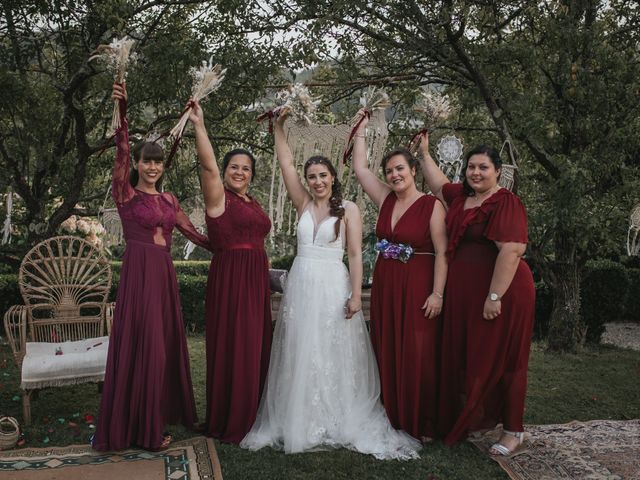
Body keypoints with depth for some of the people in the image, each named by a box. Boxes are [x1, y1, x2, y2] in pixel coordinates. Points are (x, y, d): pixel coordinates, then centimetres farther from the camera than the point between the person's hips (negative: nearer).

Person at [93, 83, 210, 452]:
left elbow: (192, 231, 20)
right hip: (138, 273, -6)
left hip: (165, 274, 6)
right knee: (141, 344, -1)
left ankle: (163, 412, 28)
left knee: (166, 342, 12)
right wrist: (122, 111, -32)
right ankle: (142, 427, 11)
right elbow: (121, 153, -19)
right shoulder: (126, 193, -3)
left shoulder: (168, 199, 14)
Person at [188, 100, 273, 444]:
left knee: (255, 348, 12)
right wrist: (199, 126, -28)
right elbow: (207, 166, -21)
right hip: (228, 278, -7)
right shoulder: (219, 197, -4)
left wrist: (266, 275, 17)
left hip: (256, 280, 8)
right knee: (231, 348, -2)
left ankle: (250, 416, 27)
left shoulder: (253, 203, 16)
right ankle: (229, 424, 12)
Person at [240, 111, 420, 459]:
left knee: (334, 357, 4)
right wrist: (279, 128, -1)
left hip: (333, 287, -4)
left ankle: (340, 424, 17)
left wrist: (356, 294, -11)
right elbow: (286, 164, 5)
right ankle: (300, 423, 20)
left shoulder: (348, 209, -2)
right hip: (301, 286, 4)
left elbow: (355, 254, -5)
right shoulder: (303, 204, 9)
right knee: (300, 357, 8)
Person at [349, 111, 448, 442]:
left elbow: (442, 252, -11)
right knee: (387, 353, 9)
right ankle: (393, 418, 22)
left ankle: (421, 425, 12)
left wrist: (437, 293, -16)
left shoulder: (431, 205, -8)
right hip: (385, 286, 6)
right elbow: (359, 168, 12)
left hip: (417, 288, -6)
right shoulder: (385, 199, 8)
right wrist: (360, 130, 14)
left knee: (417, 355, -1)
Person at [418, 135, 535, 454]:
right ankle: (462, 421, 29)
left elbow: (511, 250, -23)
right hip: (463, 293, 8)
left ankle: (513, 431, 19)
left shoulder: (505, 203, -14)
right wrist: (424, 152, 33)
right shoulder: (461, 196, 10)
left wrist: (495, 296, -25)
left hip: (501, 292, -8)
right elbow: (438, 184, 31)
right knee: (461, 358, 13)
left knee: (499, 361, 3)